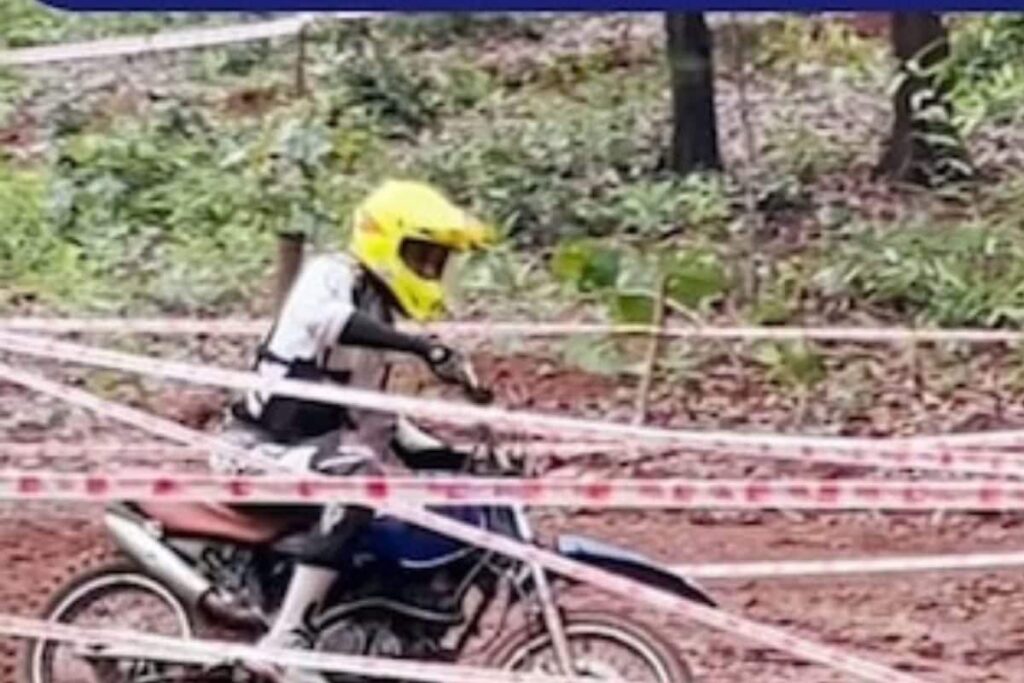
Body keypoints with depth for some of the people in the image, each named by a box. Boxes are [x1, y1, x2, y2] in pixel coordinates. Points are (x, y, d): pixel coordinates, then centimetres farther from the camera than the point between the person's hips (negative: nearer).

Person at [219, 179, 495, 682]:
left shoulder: (379, 313, 17)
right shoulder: (331, 274, -11)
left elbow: (370, 412, 25)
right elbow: (325, 318, -37)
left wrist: (445, 452, 13)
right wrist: (422, 347, -46)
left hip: (318, 448, 10)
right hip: (264, 451, -10)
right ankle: (284, 641, -41)